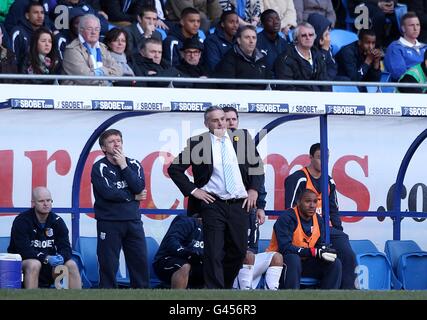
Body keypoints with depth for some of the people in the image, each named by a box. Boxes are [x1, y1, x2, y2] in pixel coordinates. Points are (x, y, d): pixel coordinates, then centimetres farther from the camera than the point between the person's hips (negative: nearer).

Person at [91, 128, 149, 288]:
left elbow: (139, 187, -7)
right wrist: (133, 197, -6)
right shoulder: (99, 168, -3)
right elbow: (108, 192, -16)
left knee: (140, 262, 3)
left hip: (133, 221, 4)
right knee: (108, 265, -2)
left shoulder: (134, 165, 10)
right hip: (109, 222, -4)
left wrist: (123, 166, -8)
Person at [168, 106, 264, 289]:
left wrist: (254, 189, 5)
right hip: (213, 205, -3)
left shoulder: (242, 137, 7)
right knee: (213, 253, -7)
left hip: (239, 204, 3)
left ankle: (225, 287, 26)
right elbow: (174, 168, 1)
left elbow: (257, 165, 15)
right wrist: (192, 190, -5)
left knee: (239, 251, 8)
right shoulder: (198, 142, -2)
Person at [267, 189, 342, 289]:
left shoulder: (318, 220, 7)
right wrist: (315, 252, -27)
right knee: (293, 259, -38)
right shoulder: (286, 218, -16)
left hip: (304, 262, 7)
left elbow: (320, 246, 9)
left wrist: (324, 252, -19)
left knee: (334, 263, -9)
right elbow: (285, 248, -25)